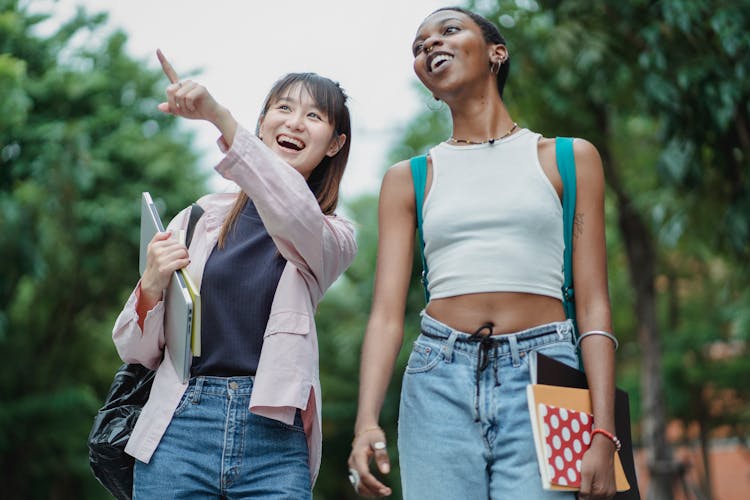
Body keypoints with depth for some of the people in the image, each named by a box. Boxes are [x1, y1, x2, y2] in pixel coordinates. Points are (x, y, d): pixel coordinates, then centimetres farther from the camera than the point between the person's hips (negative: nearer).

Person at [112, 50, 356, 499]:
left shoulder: (335, 238, 7)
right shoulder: (203, 217, 8)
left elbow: (296, 215, -20)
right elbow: (136, 351, 11)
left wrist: (220, 117, -29)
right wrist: (152, 286, -11)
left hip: (275, 447, 0)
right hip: (180, 431, 1)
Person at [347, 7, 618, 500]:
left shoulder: (569, 158, 10)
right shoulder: (408, 179, 15)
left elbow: (593, 306, 3)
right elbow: (387, 312, 5)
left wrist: (603, 433, -8)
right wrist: (367, 421, -11)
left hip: (539, 383, -1)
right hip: (439, 384, 2)